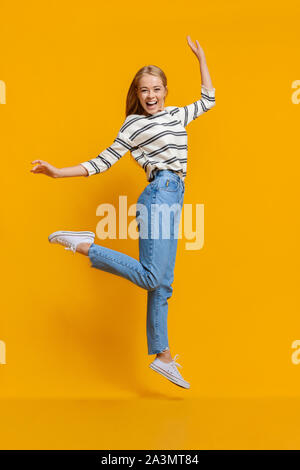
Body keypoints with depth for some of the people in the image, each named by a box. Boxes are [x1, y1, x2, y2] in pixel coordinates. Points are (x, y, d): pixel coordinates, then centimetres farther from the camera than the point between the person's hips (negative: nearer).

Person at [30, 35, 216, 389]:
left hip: (172, 200, 7)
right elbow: (103, 162, 1)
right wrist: (57, 172, -7)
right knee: (151, 278, -18)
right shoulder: (133, 125, 2)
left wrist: (201, 58, 31)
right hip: (159, 195, -6)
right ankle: (82, 244, -6)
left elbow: (208, 100, 35)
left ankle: (162, 357, 9)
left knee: (162, 284, 6)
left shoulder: (177, 115, 20)